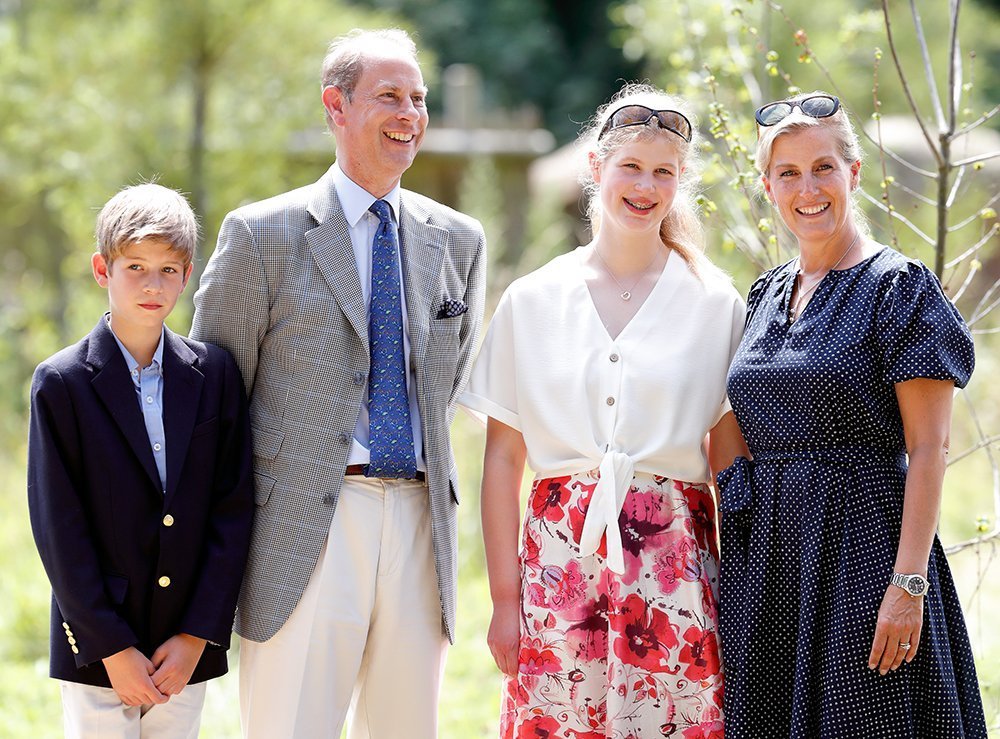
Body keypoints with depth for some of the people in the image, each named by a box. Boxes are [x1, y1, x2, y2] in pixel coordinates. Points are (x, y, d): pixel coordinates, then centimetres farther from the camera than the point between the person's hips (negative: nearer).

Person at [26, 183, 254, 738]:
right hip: (96, 650, -3)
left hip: (188, 648, 3)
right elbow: (59, 528, -7)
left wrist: (197, 636, -6)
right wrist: (112, 649, -11)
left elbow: (232, 510, 1)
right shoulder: (61, 383, -5)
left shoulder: (214, 374, 3)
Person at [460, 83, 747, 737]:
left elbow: (729, 463, 5)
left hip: (674, 562, -1)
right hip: (561, 555, 1)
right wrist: (505, 597, 2)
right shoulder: (533, 301, 7)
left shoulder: (715, 304, 5)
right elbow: (503, 460, 7)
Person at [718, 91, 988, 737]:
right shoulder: (767, 295, 13)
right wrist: (733, 556, 11)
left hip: (862, 541, -6)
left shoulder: (899, 286, -7)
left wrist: (909, 584, -19)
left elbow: (928, 449, -12)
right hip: (766, 554, 6)